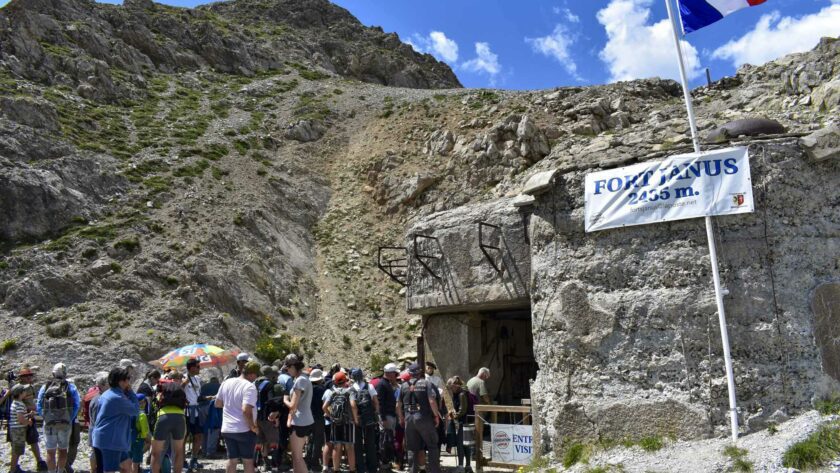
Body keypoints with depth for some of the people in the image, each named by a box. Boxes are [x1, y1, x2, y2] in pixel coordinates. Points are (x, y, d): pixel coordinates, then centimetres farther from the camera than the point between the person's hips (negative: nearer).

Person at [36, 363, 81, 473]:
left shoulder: (45, 387, 3)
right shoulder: (71, 387, -1)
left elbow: (39, 407, 3)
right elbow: (77, 405, -6)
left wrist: (46, 418, 11)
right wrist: (70, 419, 2)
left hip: (49, 423, 0)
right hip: (65, 423, 0)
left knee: (50, 451, 7)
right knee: (63, 450, 12)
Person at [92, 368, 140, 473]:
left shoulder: (107, 394, 12)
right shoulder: (118, 397, -20)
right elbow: (135, 410, -11)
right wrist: (131, 392, -5)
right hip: (110, 440, -11)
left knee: (126, 464, 19)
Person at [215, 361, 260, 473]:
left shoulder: (226, 383, 3)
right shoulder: (249, 386, -19)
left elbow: (218, 403, 13)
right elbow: (246, 410, -28)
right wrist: (253, 427, -15)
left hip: (227, 429, 6)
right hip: (244, 430, -6)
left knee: (232, 460, 14)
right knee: (248, 461, 6)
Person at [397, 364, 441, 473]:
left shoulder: (404, 386, 7)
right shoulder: (426, 383, -4)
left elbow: (398, 405, 9)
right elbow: (432, 401, -14)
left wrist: (401, 418, 22)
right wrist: (436, 415, -3)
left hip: (409, 419, 4)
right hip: (424, 418, -3)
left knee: (413, 448, 12)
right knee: (432, 445, 8)